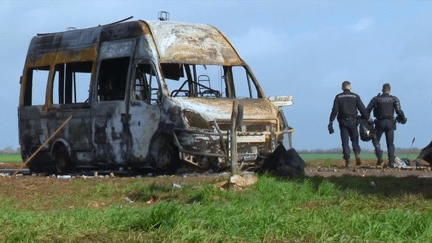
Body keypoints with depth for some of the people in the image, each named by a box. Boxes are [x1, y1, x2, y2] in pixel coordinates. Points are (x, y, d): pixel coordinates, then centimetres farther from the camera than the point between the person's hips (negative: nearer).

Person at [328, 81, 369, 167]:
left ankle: (347, 161, -6)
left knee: (345, 141, 2)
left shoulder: (338, 97, 6)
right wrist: (367, 119, 4)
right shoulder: (355, 96, 5)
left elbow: (334, 110, -2)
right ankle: (357, 154, -14)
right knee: (354, 139, 11)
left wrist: (331, 122, -2)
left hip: (343, 121, 0)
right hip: (353, 121, 0)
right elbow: (362, 109, 0)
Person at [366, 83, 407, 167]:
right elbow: (399, 111, -5)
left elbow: (368, 110, 1)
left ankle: (379, 157, -6)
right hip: (390, 123, 1)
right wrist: (403, 119, 11)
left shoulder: (376, 99, 5)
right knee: (390, 143, 6)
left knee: (376, 140, 14)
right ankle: (391, 162, -3)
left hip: (380, 122, -1)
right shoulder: (394, 99, 4)